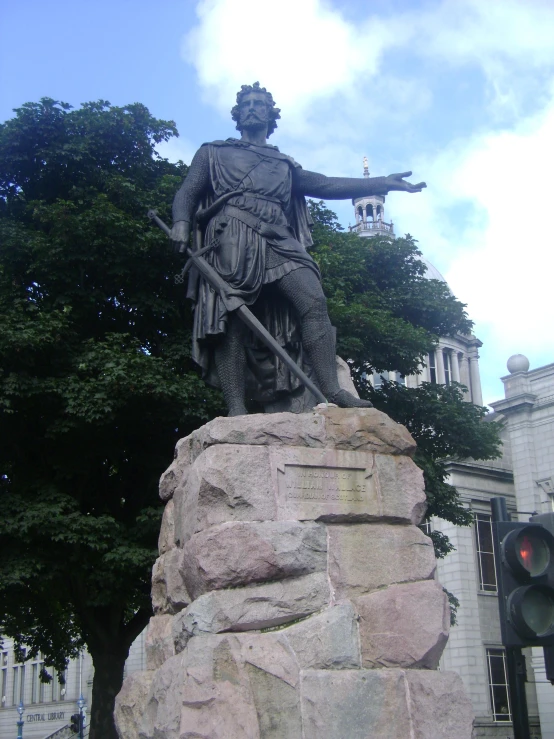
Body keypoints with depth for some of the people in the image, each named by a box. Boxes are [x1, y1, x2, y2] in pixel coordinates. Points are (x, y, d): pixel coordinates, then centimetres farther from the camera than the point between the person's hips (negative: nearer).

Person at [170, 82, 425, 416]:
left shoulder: (284, 165, 34)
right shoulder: (214, 153, 27)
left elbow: (326, 185, 25)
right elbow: (187, 192, 16)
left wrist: (383, 183, 16)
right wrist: (181, 222, -9)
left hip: (277, 240, 3)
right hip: (231, 237, -3)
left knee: (314, 301, -20)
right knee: (232, 320, -17)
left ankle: (332, 391, -28)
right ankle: (237, 411, -23)